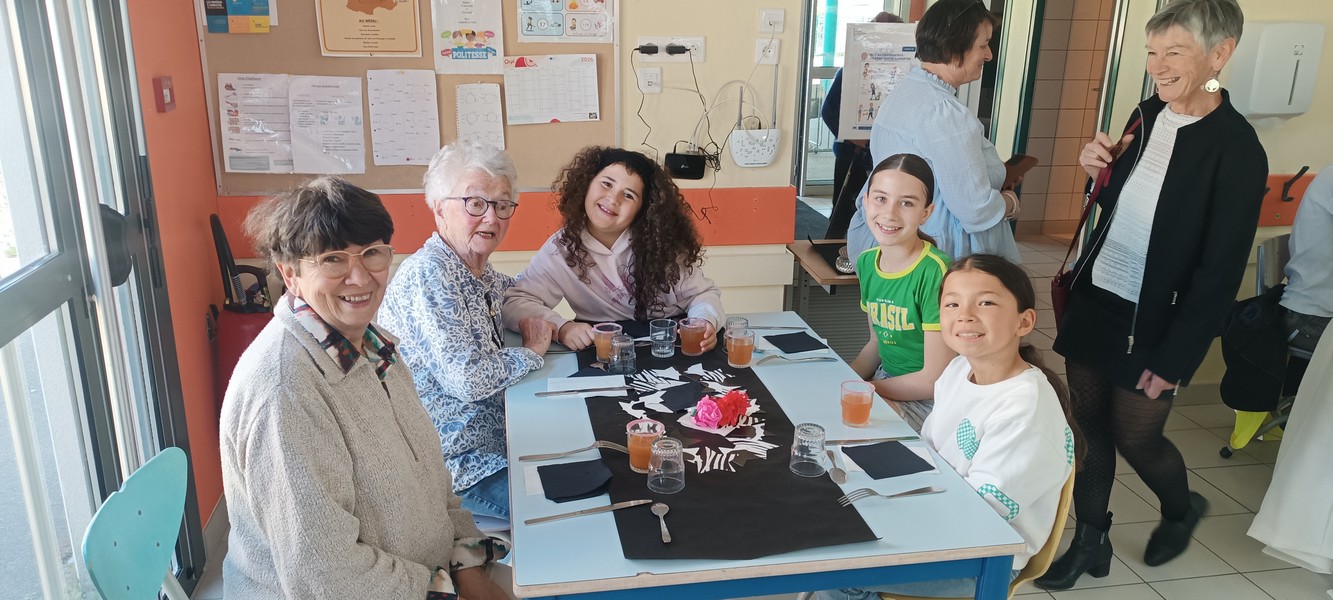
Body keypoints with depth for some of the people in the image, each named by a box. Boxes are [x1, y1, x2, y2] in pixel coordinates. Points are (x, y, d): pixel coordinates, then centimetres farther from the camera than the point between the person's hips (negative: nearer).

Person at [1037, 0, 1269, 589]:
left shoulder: (1236, 150, -16)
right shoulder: (1146, 115, 2)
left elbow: (1220, 272, -15)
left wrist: (1173, 359, -14)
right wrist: (1101, 168, -6)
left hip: (1151, 323, -5)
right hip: (1093, 300, 6)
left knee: (1135, 436, 10)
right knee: (1089, 426, 12)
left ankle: (1182, 509, 43)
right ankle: (1090, 541, 30)